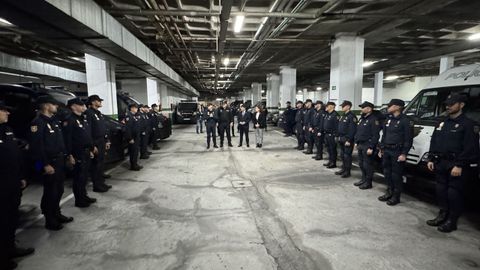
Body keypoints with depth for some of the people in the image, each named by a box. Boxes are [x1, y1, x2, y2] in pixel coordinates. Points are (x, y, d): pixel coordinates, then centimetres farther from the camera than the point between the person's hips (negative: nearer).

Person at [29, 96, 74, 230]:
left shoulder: (53, 121, 13)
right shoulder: (38, 123, -15)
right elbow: (37, 146, -20)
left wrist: (68, 156, 15)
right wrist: (45, 165, -20)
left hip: (59, 160, 9)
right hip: (49, 163, -9)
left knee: (59, 190, 17)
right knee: (50, 192, 2)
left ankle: (57, 214, 33)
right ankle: (50, 220, 17)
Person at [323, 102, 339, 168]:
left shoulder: (335, 115, -15)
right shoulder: (327, 114, 13)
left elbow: (337, 126, -19)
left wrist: (336, 135, -21)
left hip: (332, 135, -9)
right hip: (326, 134, 9)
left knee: (332, 149, -1)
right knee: (328, 148, 16)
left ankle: (333, 163, 8)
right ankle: (330, 161, 28)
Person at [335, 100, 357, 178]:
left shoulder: (351, 116, -14)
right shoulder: (343, 116, 15)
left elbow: (352, 129, -19)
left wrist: (348, 140, -21)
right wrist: (339, 137, 13)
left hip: (347, 139, -9)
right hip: (341, 139, 9)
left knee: (347, 155, -1)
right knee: (342, 155, 15)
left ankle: (347, 172, 9)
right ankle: (343, 169, 27)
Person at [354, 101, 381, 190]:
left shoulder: (373, 120, -12)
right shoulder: (361, 119, 16)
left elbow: (375, 135, -17)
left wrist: (371, 147, -21)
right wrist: (356, 142, 16)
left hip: (367, 146, -9)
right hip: (360, 145, 9)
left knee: (367, 165, -2)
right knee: (361, 163, 15)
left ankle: (368, 183, 8)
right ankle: (363, 179, 28)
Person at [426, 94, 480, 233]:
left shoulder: (467, 124, -7)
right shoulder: (442, 122, 14)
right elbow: (433, 142, 16)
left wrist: (459, 165, -19)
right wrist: (431, 159, 9)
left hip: (456, 165, -7)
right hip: (440, 163, 7)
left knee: (453, 192, -1)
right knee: (441, 190, 12)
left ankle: (452, 221, 12)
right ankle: (442, 215, 26)